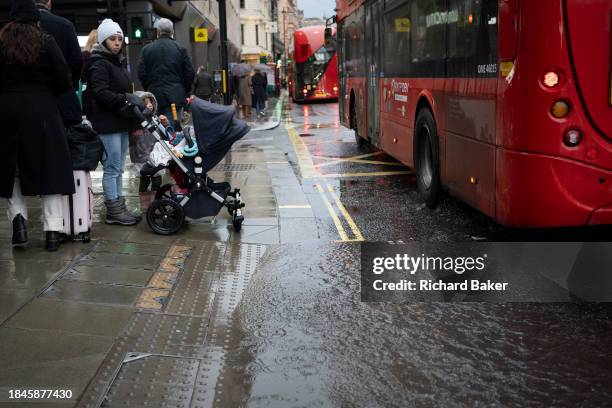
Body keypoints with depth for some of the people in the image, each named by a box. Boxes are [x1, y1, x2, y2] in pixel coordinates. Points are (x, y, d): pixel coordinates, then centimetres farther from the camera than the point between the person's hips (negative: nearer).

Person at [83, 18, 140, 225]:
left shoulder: (117, 61, 19)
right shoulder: (99, 63, -9)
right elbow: (101, 93, -19)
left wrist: (133, 101, 5)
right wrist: (126, 99, -22)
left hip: (120, 122, 9)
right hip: (107, 123, -9)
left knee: (118, 169, 12)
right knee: (112, 168, -5)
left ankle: (118, 207, 18)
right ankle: (113, 211, 1)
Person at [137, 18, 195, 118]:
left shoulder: (146, 49, 5)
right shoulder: (180, 49, 1)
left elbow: (141, 74, 3)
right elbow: (190, 73, 0)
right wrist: (185, 92, 13)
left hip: (154, 96, 2)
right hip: (175, 97, -1)